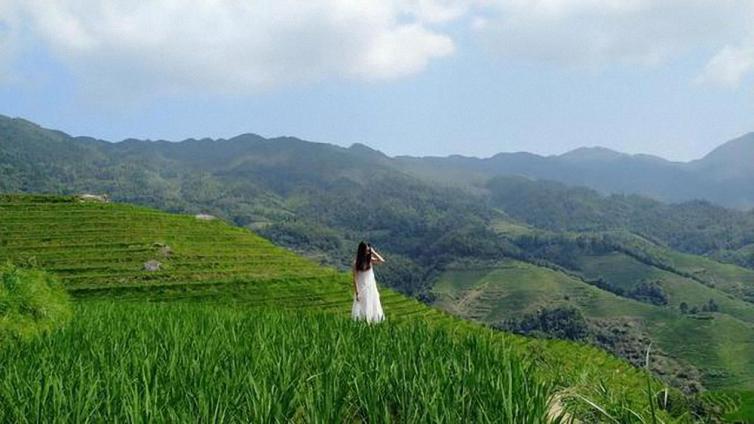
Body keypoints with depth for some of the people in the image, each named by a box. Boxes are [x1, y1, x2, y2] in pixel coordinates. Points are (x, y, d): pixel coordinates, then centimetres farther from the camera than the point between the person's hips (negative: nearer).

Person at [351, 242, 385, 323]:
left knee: (373, 306, 10)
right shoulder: (356, 263, -14)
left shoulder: (370, 260, -4)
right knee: (362, 307, 2)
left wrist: (373, 252, -15)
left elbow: (382, 261, -11)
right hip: (362, 288, -4)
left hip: (371, 286, 4)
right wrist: (356, 293, -14)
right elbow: (355, 278, -13)